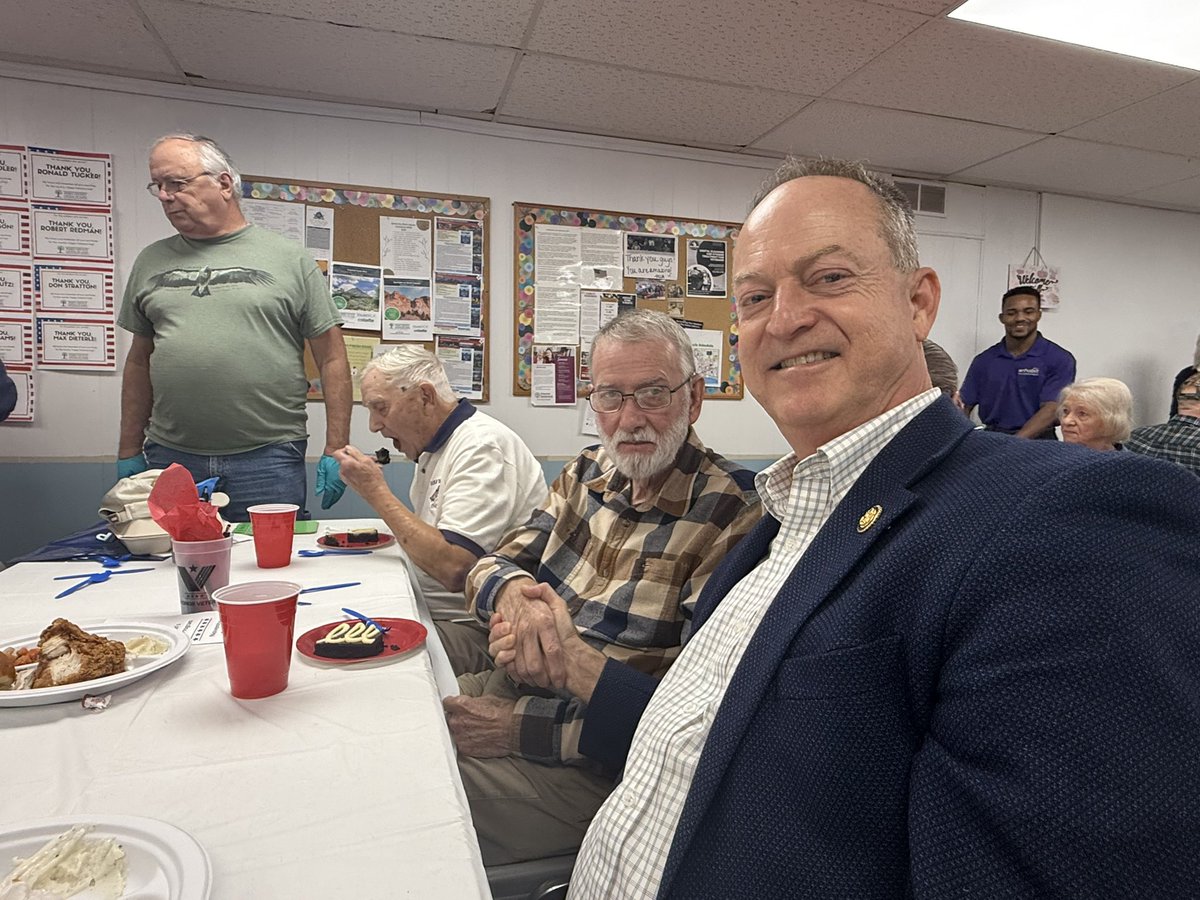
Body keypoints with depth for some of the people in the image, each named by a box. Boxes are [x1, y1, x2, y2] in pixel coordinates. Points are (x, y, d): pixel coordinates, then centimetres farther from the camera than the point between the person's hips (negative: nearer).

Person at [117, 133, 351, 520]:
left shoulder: (290, 259, 2)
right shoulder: (151, 262, 13)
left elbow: (332, 358, -1)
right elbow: (139, 361, 18)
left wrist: (335, 450, -6)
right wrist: (129, 452, 14)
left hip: (268, 460, -3)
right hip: (170, 457, 4)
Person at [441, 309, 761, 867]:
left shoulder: (730, 514, -18)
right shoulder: (588, 473, 5)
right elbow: (492, 563, 8)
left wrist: (520, 726, -21)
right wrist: (511, 589, -17)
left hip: (595, 763, -7)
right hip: (507, 687, 7)